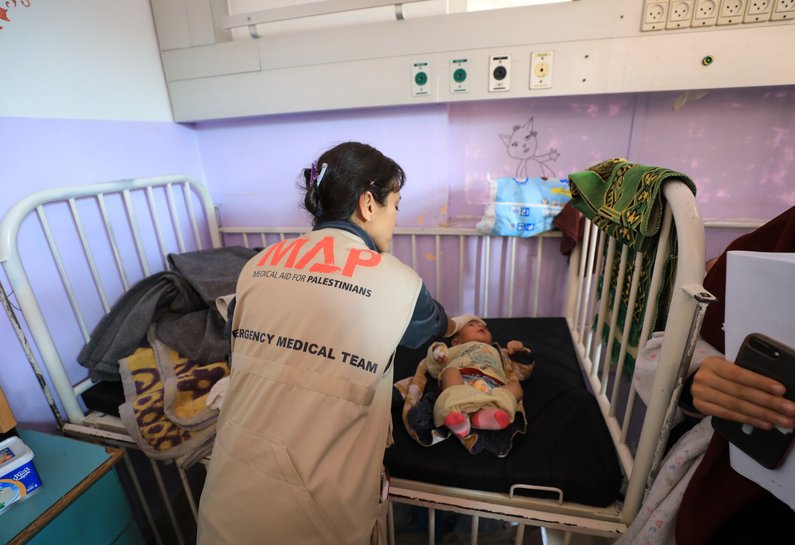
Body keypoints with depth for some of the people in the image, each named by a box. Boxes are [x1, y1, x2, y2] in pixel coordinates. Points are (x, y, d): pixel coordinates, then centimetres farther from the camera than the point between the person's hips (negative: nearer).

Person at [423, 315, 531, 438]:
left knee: (516, 386, -22)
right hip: (462, 379, -2)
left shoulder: (498, 352, 48)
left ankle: (487, 412, -48)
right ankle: (456, 411, -50)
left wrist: (520, 352, 21)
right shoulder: (457, 349, 40)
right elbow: (435, 369, 26)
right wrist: (437, 358, 4)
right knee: (450, 370, -27)